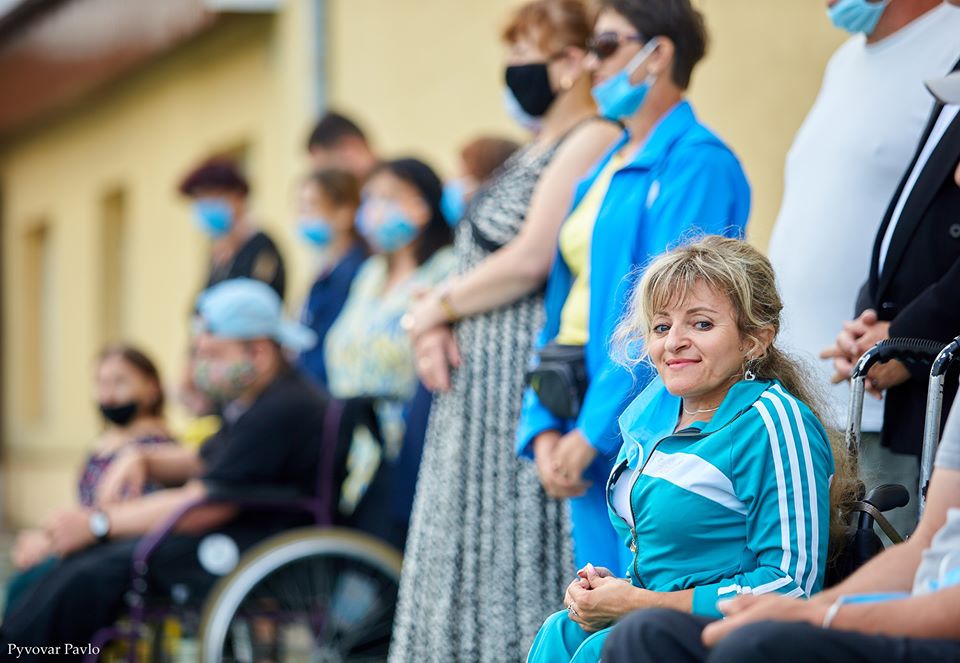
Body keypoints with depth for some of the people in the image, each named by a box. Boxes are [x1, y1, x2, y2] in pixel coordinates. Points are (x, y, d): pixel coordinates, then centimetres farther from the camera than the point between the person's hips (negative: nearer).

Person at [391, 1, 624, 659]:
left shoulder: (590, 143, -11)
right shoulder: (535, 152, 20)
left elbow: (528, 262, -18)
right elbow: (483, 261, 18)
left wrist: (436, 308, -7)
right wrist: (441, 325, -1)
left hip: (535, 378, -10)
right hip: (484, 385, 10)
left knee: (518, 544, -8)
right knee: (480, 543, 9)